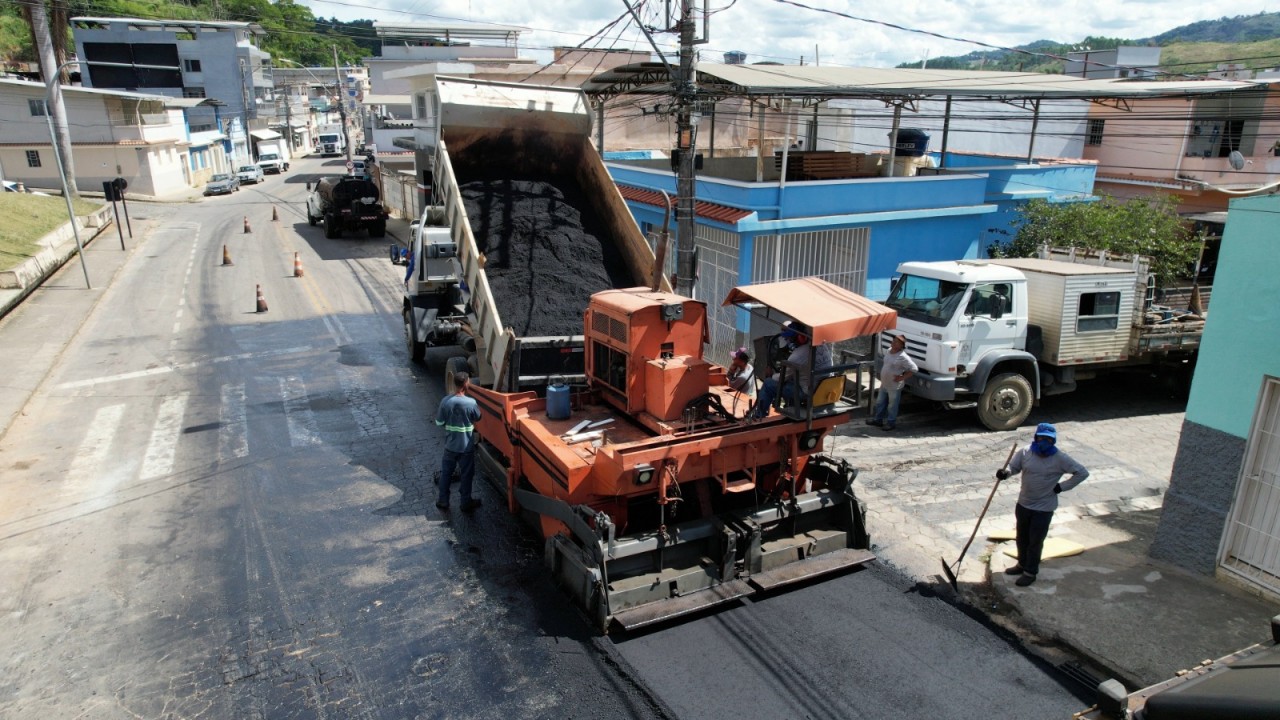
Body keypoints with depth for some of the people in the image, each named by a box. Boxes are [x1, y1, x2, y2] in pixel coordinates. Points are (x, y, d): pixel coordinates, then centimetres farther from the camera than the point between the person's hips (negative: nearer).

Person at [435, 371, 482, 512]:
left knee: (446, 472, 19)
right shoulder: (471, 402, -19)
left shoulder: (445, 401, -13)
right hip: (466, 446, -2)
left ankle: (443, 501, 29)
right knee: (466, 475, 13)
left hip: (450, 445, 2)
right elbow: (478, 418, 1)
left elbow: (439, 422, -2)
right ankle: (466, 503, 25)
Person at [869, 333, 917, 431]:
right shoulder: (890, 351, 2)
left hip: (894, 386, -8)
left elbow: (914, 369, -20)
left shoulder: (903, 357, -23)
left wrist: (902, 377, -20)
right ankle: (878, 420, 33)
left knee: (892, 406, 7)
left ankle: (891, 422, 22)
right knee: (880, 403, 19)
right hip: (884, 384, 8)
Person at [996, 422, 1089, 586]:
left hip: (1043, 509, -4)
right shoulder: (1025, 453, -7)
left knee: (1035, 542, 5)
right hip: (1023, 504, 4)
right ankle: (1022, 564, 40)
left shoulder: (1060, 459, -15)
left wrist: (1062, 486, -11)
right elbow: (1013, 467, -1)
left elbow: (1082, 473, -9)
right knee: (1022, 538, 20)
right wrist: (1005, 473, -25)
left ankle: (1030, 572, 21)